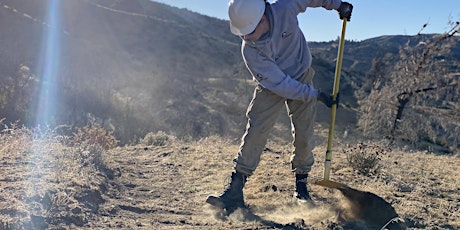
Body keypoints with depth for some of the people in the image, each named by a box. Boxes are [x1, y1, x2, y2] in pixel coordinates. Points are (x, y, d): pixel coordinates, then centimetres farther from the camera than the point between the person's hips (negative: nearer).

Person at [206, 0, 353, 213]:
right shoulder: (249, 50, -28)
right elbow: (279, 84, -26)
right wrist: (315, 95, -23)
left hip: (302, 78, 2)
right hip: (271, 87, -2)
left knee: (304, 134, -1)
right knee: (255, 132, -13)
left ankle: (301, 184, 18)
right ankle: (235, 190, -11)